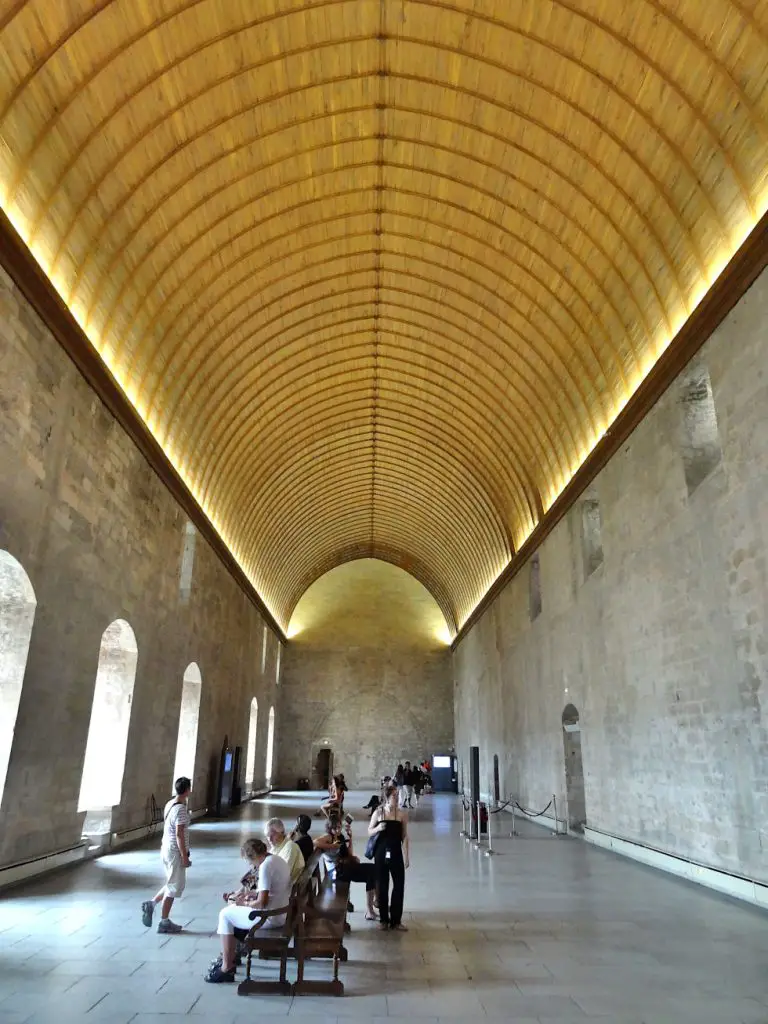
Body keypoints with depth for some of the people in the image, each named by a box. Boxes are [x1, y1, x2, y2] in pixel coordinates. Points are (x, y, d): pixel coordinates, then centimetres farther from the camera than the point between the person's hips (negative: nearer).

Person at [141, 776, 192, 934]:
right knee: (173, 887, 4)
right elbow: (179, 834, -24)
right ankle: (164, 923, 13)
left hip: (167, 849, 9)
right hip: (175, 852, -9)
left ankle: (151, 904, 18)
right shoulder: (181, 809, -23)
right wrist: (185, 856, -18)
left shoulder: (170, 804, 6)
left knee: (172, 884, 22)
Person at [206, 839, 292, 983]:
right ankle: (229, 958, 26)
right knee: (233, 907, 21)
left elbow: (262, 903, -24)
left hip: (270, 917, -10)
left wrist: (244, 903, -7)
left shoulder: (266, 866, -22)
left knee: (225, 914, 4)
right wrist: (248, 895, 12)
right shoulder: (277, 860, 7)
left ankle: (227, 968, 9)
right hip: (279, 912, 10)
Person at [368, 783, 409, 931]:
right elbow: (369, 831, 4)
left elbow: (405, 837, 2)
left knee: (399, 885, 0)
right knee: (382, 886, 8)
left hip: (396, 853, 1)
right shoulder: (378, 813, -4)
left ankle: (395, 921, 14)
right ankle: (383, 919, 22)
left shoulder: (402, 814, -3)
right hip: (381, 853, 0)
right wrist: (377, 828, -17)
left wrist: (407, 856, 0)